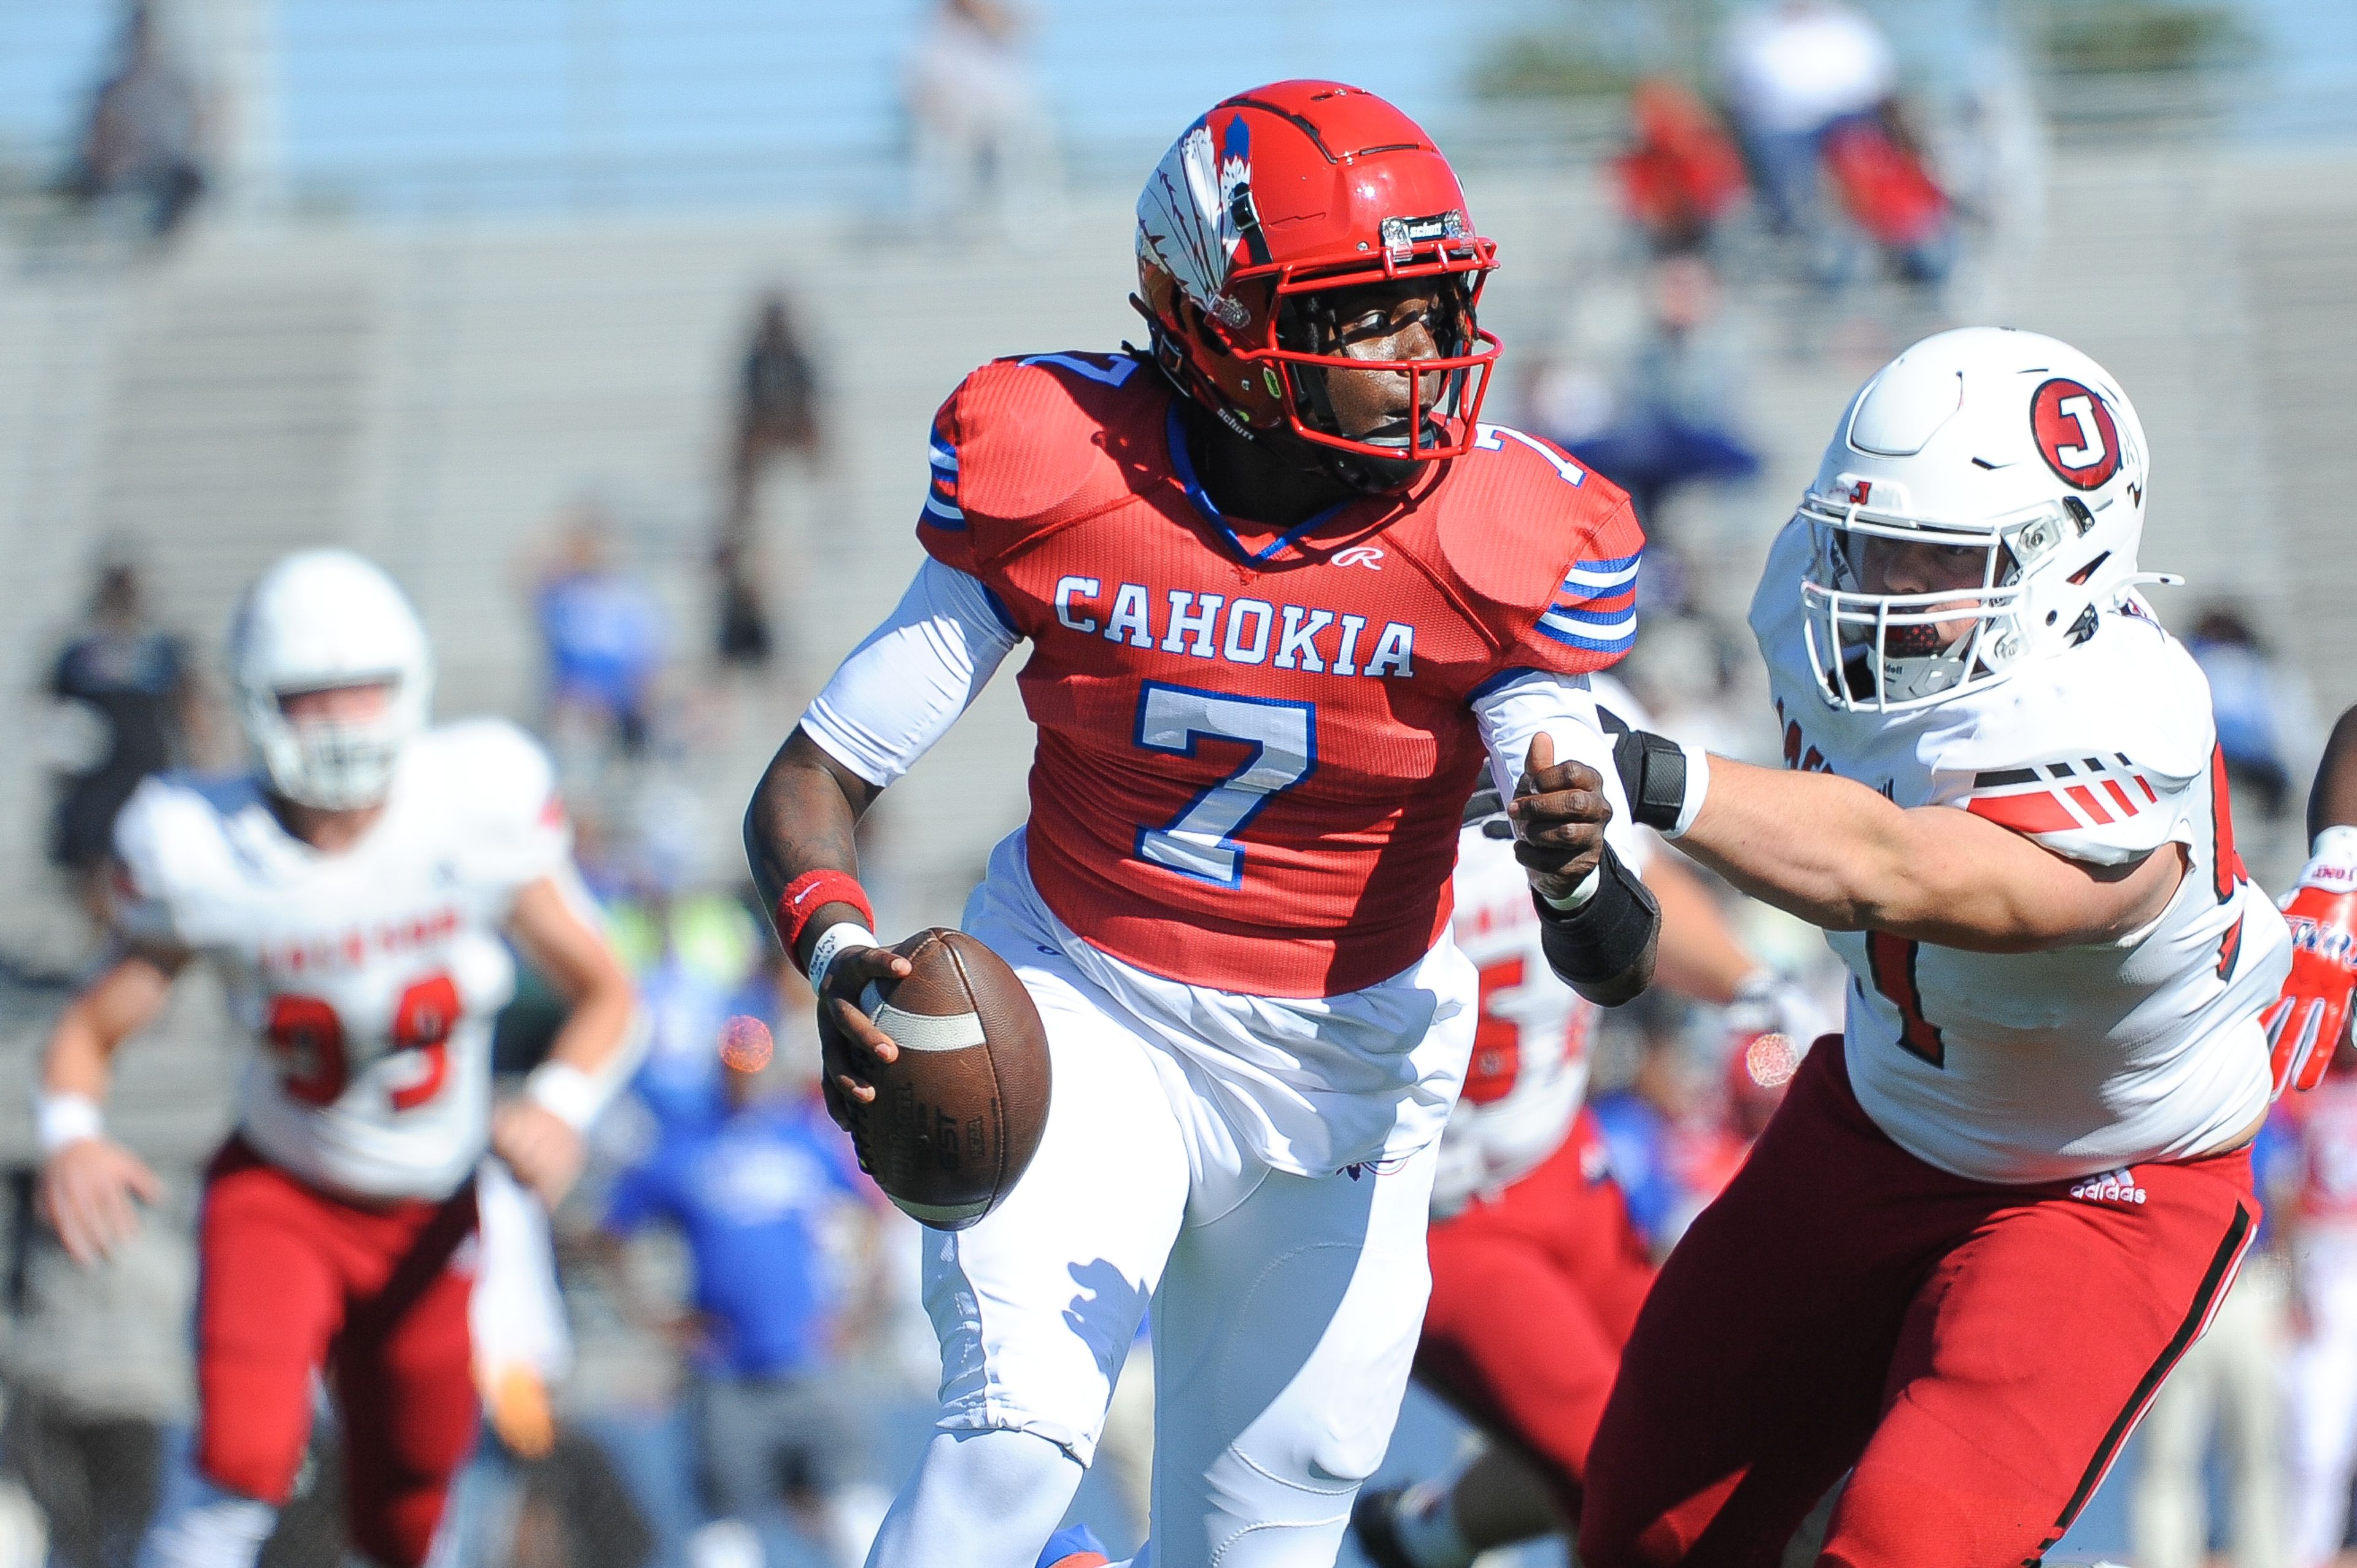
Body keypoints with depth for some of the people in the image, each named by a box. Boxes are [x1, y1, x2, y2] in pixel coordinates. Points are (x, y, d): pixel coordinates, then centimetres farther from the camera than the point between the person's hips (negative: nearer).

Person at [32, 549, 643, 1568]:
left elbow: (603, 994, -5)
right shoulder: (208, 858, -19)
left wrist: (561, 1105, -26)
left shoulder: (475, 808, -17)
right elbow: (91, 1031, -7)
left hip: (434, 1218, 2)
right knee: (244, 1467, -27)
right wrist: (71, 1135, -29)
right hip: (279, 1201, -2)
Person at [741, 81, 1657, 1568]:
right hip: (1086, 1011, -2)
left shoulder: (1500, 541, -17)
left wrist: (1580, 876, -45)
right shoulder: (1065, 482, -17)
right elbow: (815, 779, -10)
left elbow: (1620, 967, -20)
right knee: (1022, 1428, -24)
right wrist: (839, 953, -31)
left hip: (1342, 1060, 2)